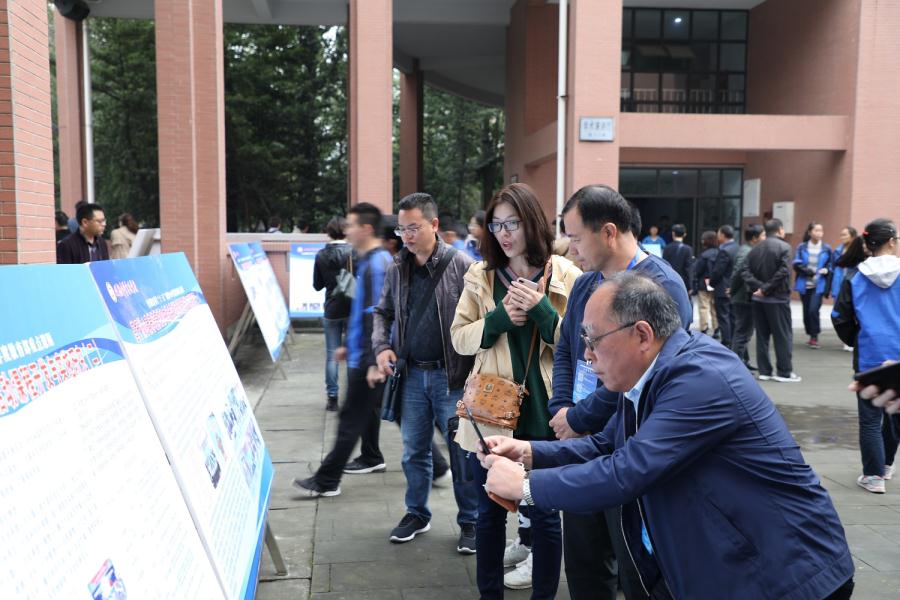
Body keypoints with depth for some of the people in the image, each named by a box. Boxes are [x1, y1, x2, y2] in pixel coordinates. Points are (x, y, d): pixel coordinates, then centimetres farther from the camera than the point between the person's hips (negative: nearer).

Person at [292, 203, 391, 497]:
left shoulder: (375, 264, -19)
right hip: (365, 354, 10)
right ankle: (371, 457, 37)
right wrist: (350, 345, 24)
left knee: (351, 417, -4)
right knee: (367, 408, 22)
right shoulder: (375, 260, 12)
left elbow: (375, 317, -24)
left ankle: (327, 481, 2)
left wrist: (373, 362, -26)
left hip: (368, 359, -10)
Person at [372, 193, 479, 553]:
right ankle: (417, 513, 33)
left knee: (462, 452, 5)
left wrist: (477, 370, -16)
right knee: (414, 451, 15)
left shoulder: (461, 265, -9)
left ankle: (469, 522, 21)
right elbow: (383, 313, 19)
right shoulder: (397, 269, 6)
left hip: (452, 376, -4)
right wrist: (382, 346, 1)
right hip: (412, 375, 5)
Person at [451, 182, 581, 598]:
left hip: (543, 413, -2)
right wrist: (499, 319, -14)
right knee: (490, 512, 14)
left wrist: (542, 311, -18)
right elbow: (459, 338, 2)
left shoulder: (565, 275, -3)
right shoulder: (480, 276, 4)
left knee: (544, 513, 9)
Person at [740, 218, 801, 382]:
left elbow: (745, 271, -2)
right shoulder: (783, 247, -9)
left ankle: (764, 371, 12)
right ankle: (784, 372, 6)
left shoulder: (755, 248, 7)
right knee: (783, 336, 3)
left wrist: (758, 287, -9)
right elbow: (783, 272, -20)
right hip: (777, 298, -5)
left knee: (762, 335, 10)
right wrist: (767, 289, -13)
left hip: (758, 298, 5)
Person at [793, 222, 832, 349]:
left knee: (813, 310, -17)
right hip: (804, 285, 2)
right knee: (806, 311, 9)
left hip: (819, 285, -2)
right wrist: (805, 269, -19)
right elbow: (796, 264, -3)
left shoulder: (826, 248, 1)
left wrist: (826, 270, -13)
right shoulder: (801, 247, 1)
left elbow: (831, 265, 8)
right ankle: (811, 336, 26)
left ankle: (815, 337, -3)